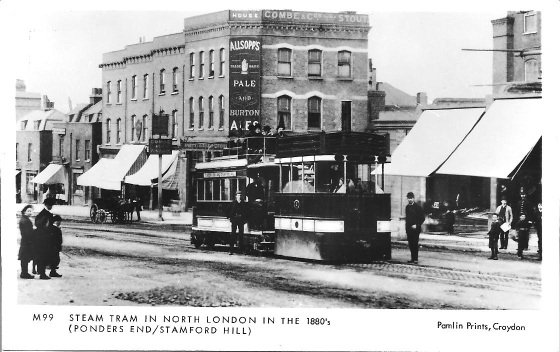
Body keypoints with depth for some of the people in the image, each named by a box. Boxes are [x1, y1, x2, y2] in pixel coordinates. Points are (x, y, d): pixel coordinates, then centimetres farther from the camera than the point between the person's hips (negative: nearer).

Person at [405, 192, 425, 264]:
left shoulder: (417, 207, -5)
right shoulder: (407, 207, 13)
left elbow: (422, 218, -5)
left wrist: (416, 225, -13)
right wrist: (406, 224, 11)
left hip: (415, 229, -5)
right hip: (409, 229, 5)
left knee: (415, 244, -8)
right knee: (410, 244, 5)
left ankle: (415, 259, -6)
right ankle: (412, 258, 11)